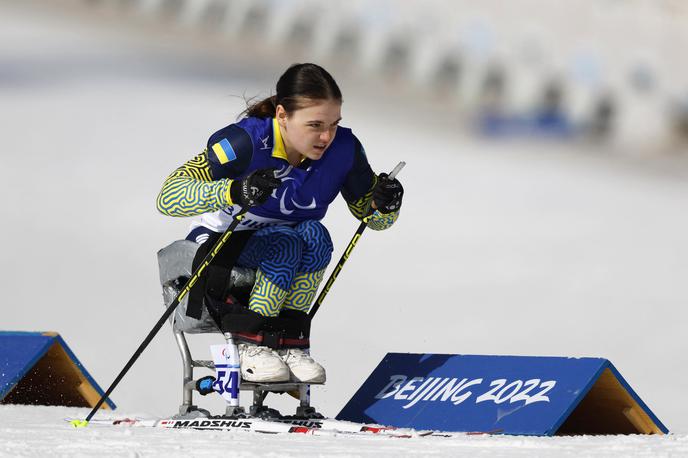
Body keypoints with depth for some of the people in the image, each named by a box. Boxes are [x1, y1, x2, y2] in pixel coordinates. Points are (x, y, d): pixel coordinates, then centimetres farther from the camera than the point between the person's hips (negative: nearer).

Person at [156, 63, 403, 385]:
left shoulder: (343, 149, -14)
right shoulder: (246, 142, -26)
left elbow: (372, 216, 2)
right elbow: (168, 196, -33)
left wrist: (385, 204, -23)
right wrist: (234, 192, -50)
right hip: (218, 250, -4)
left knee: (315, 235, -28)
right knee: (286, 242, -32)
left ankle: (289, 340, -21)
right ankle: (249, 343, -22)